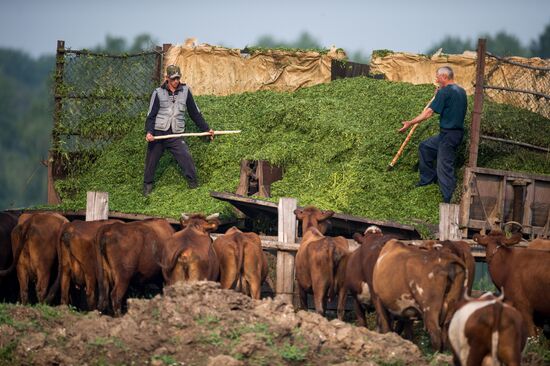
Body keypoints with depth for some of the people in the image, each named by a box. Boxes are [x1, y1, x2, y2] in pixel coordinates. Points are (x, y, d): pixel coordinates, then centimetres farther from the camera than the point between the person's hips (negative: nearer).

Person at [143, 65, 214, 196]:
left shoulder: (185, 91, 5)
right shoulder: (158, 93, 0)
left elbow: (194, 112, 14)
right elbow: (151, 114, -2)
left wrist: (206, 128, 16)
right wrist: (148, 132, -17)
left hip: (175, 135, 0)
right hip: (157, 133, 0)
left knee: (186, 158, -16)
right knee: (151, 160, 6)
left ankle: (193, 184, -8)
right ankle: (147, 185, 24)